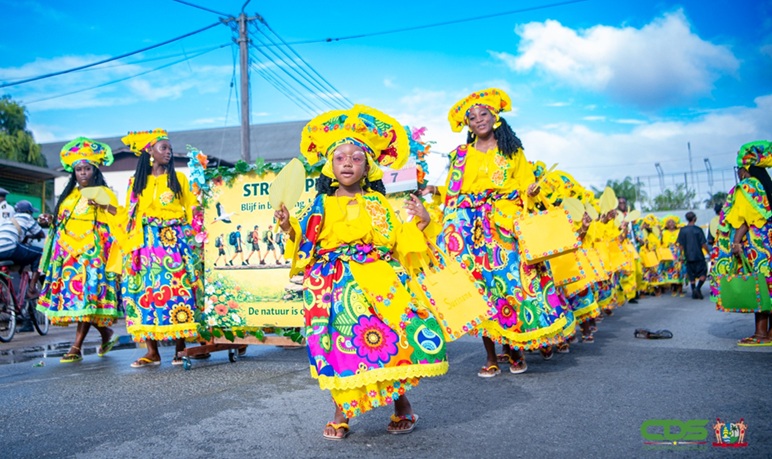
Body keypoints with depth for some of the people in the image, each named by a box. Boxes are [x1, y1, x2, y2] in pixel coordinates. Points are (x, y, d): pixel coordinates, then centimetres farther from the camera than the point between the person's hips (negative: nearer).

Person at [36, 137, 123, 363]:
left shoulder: (104, 192, 3)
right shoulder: (69, 194, 20)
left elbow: (119, 216, -8)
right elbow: (61, 220, 25)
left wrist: (102, 205, -23)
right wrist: (51, 221, 6)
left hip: (91, 251, -6)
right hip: (67, 251, 6)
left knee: (85, 294, -11)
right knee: (71, 294, 3)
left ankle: (76, 347, -9)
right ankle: (106, 333, 20)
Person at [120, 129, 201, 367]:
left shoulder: (179, 178, 9)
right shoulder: (137, 182, 14)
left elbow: (191, 210, 5)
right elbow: (130, 215, 15)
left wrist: (192, 239, -5)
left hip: (175, 241, -2)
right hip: (146, 243, 2)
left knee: (177, 289, -8)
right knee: (145, 291, -3)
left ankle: (180, 347, -1)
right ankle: (152, 351, 3)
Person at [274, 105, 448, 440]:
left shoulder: (378, 203, 13)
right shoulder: (321, 205, 12)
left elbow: (397, 242, 11)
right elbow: (306, 244, 10)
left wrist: (420, 222, -2)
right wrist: (289, 228, -7)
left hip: (378, 281, 0)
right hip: (335, 286, 0)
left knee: (390, 336, -16)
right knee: (340, 344, -14)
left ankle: (401, 402, 10)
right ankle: (342, 411, 7)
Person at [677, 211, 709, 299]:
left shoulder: (682, 230, 0)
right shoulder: (698, 229, -9)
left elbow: (681, 245, 2)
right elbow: (703, 244, -8)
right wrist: (709, 252, 5)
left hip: (688, 256, 3)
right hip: (698, 256, -3)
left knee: (691, 275, 11)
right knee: (703, 273, 7)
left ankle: (694, 292, 7)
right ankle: (698, 288, -11)